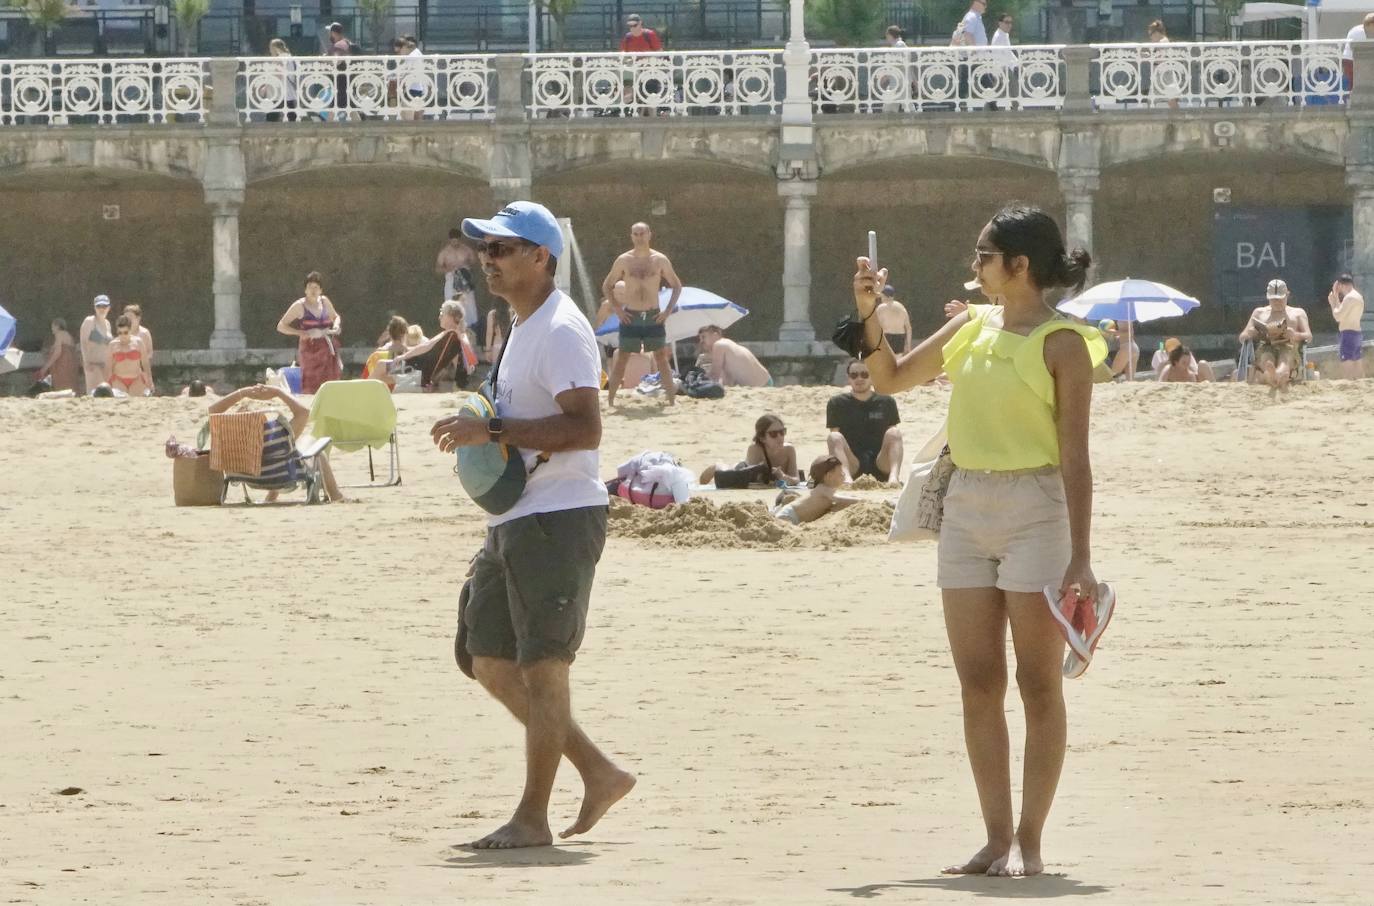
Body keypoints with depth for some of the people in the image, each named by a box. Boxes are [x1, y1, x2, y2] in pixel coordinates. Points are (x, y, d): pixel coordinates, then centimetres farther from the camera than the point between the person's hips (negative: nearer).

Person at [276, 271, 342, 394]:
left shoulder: (324, 301, 9)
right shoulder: (299, 306, -4)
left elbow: (335, 317, 27)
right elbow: (281, 326, -4)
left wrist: (336, 325, 3)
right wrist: (302, 333, -16)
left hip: (327, 349, 5)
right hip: (310, 350, -5)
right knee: (311, 388, -10)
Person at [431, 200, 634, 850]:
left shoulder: (560, 330, -14)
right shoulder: (522, 327, 18)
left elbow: (584, 428, -24)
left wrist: (493, 431, -24)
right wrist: (477, 434, 12)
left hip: (557, 519, -11)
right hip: (512, 522, 11)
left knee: (541, 669, -5)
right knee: (492, 666, 12)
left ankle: (532, 819, 1)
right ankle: (600, 774, 20)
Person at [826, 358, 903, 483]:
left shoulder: (886, 402, 13)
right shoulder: (837, 403, 10)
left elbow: (893, 440, 11)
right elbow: (834, 440, 3)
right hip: (852, 466, -1)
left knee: (894, 432, -22)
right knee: (834, 437, -25)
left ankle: (894, 476, -46)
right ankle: (846, 476, -51)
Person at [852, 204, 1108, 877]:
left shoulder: (1061, 343, -7)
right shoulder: (972, 327, 11)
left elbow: (1074, 456, -10)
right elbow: (892, 378, 23)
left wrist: (1080, 558, -14)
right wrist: (869, 315, 7)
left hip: (1034, 511, -7)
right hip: (965, 507, 7)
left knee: (1037, 683, -2)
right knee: (977, 683, 5)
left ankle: (1029, 841, 2)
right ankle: (996, 837, 9)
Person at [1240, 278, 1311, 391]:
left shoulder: (1298, 313, 28)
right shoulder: (1259, 313, 33)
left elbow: (1309, 337, 13)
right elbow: (1242, 337, 26)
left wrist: (1295, 335, -12)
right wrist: (1249, 334, -2)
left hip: (1289, 348, -1)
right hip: (1265, 348, 1)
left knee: (1285, 359, -41)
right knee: (1267, 357, -41)